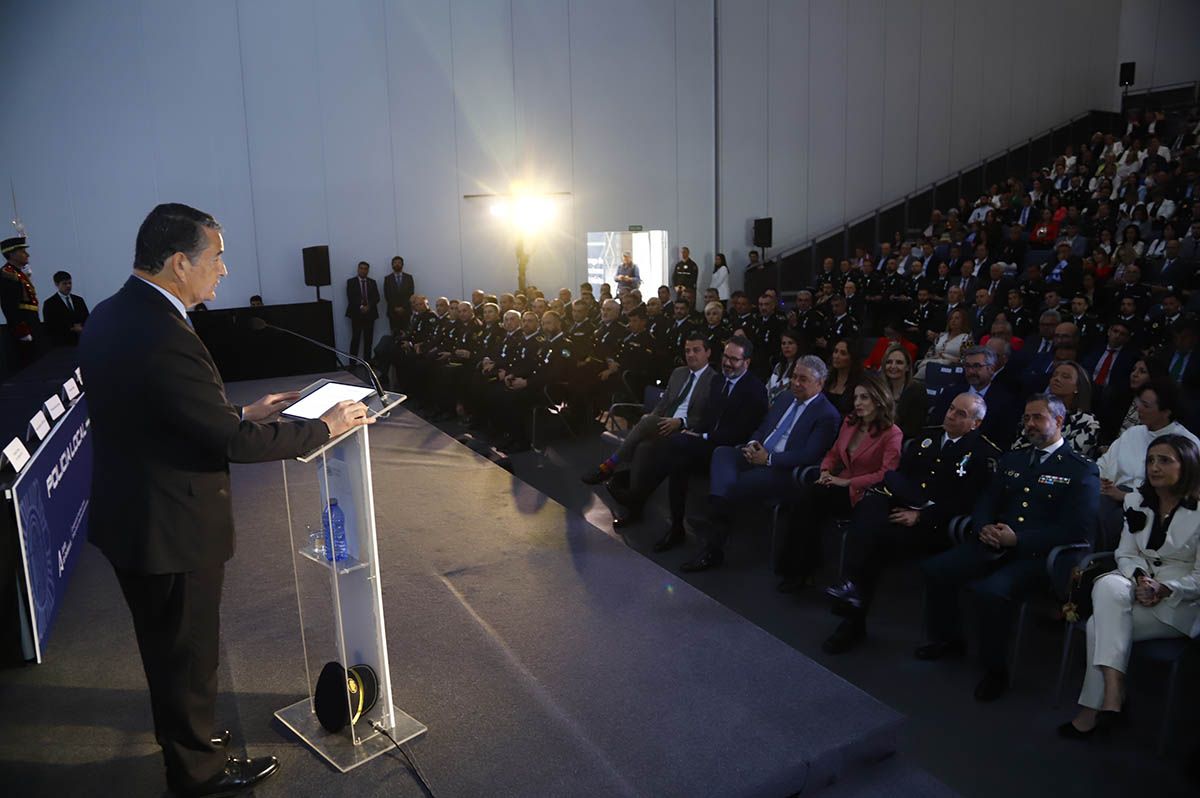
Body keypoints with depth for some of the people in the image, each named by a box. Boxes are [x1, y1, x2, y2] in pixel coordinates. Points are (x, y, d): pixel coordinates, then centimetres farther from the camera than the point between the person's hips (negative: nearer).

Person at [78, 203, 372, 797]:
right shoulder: (162, 338, -30)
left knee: (166, 647, 27)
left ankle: (183, 738, 50)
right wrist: (325, 426, -16)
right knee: (188, 654, 13)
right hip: (172, 530, -9)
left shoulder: (110, 315, 0)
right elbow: (233, 443, -26)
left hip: (129, 518, 9)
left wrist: (243, 412, 8)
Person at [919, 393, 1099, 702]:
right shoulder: (1011, 460, 21)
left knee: (991, 591, -33)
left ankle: (995, 671, -9)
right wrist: (984, 528, -4)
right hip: (994, 546, 6)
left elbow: (1075, 529, -10)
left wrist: (1018, 539, -16)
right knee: (934, 569, -13)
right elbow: (984, 503, 20)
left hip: (1035, 555, -6)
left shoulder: (1082, 471, 1)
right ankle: (948, 640, 12)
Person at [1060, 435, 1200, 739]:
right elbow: (1126, 553, 8)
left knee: (1102, 625, -28)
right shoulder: (1137, 500, 10)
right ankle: (1113, 693, -37)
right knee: (1108, 586, -32)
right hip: (1136, 584, 5)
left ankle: (1092, 710, -19)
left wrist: (1163, 589, -24)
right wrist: (1140, 577, -13)